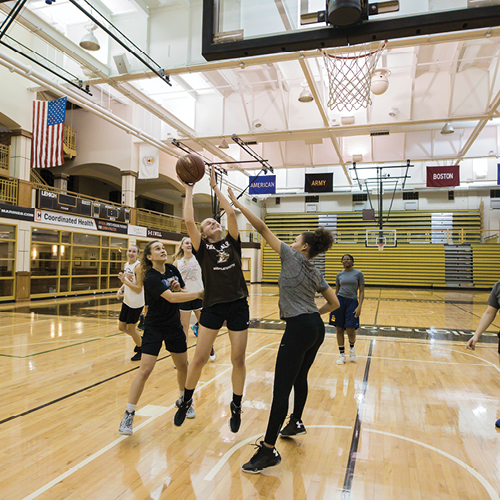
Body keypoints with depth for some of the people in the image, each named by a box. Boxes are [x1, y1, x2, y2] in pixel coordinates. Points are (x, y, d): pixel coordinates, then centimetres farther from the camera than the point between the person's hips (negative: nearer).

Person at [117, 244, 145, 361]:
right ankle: (140, 339, 39)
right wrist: (121, 289, 1)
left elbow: (139, 289, -22)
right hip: (127, 301, 8)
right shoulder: (126, 265, 6)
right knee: (121, 327, 15)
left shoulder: (138, 266, -19)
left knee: (130, 329, 3)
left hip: (136, 303, -8)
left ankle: (140, 350, 26)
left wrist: (124, 280, -24)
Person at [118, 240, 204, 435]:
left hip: (174, 326, 6)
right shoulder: (150, 277, -19)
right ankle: (128, 414, 6)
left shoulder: (173, 270, 1)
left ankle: (183, 400, 38)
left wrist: (179, 288, -13)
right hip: (154, 328, -6)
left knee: (183, 366, 14)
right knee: (145, 370, -9)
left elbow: (182, 294, 10)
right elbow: (171, 298, -32)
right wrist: (199, 294, -34)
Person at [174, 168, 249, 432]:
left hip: (238, 306, 2)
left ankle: (236, 406, 27)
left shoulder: (232, 243, 9)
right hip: (212, 306, -1)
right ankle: (186, 401, 26)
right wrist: (188, 189, -1)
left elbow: (231, 214, -2)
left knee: (238, 360, 5)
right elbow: (189, 221, -8)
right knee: (199, 358, 1)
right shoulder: (203, 248, 4)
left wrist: (215, 187, 4)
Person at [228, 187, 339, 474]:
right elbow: (334, 303, 16)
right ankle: (296, 423, 44)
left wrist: (237, 205, -2)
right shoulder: (316, 273, 13)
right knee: (300, 378, 25)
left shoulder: (292, 257, -5)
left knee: (282, 388, -6)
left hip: (298, 329, -9)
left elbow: (263, 228, -6)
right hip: (316, 328, 9)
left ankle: (269, 450, 0)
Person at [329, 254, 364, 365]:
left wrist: (359, 306, -10)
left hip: (352, 302, -2)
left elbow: (362, 291, 0)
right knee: (339, 329, 2)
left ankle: (352, 347, 22)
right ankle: (342, 354, 16)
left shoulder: (358, 274, 2)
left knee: (350, 329, -11)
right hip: (340, 301, 2)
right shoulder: (339, 275, 9)